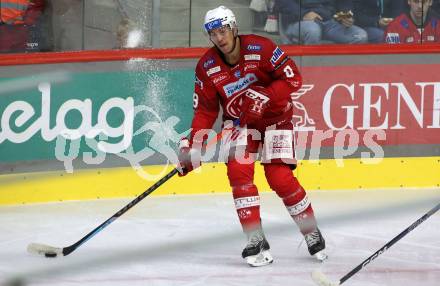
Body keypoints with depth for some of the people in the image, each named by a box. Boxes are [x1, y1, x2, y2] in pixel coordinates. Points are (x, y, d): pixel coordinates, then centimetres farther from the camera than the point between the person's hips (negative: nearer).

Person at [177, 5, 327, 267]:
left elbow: (293, 78, -19)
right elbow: (205, 110, -5)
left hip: (275, 116, -3)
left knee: (279, 176, -13)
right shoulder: (207, 67, -9)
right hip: (239, 122, 3)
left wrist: (264, 96, -32)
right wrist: (193, 144, -15)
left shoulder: (261, 48, -21)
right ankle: (257, 241, -13)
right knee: (238, 172, -17)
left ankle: (312, 232, 6)